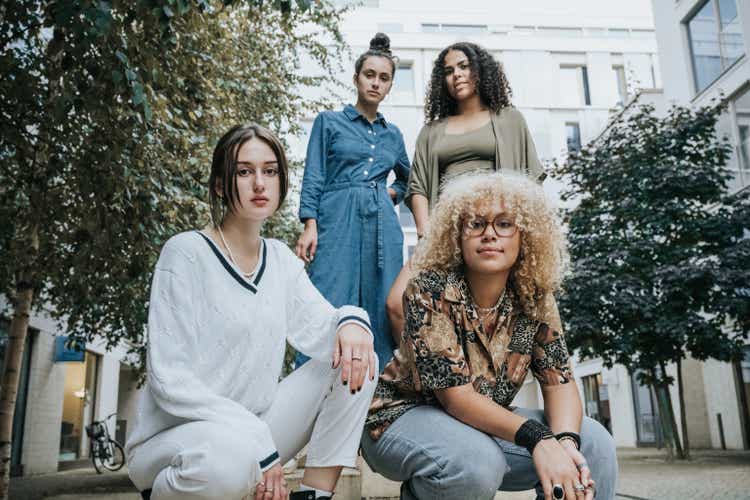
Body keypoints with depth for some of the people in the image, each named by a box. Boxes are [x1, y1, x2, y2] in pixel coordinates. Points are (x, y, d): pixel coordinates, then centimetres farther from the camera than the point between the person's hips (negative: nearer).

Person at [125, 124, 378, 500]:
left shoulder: (281, 259, 6)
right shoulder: (187, 253, -13)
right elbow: (169, 379, -18)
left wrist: (351, 322, -27)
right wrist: (257, 440, -24)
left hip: (255, 428, 6)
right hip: (175, 438, -5)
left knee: (353, 357, -8)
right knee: (231, 452, -39)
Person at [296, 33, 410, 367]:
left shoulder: (393, 134, 19)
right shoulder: (329, 121, 9)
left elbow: (407, 178, 33)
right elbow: (313, 178, 2)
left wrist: (392, 194, 12)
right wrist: (310, 226, -9)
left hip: (383, 226, 4)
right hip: (338, 221, -4)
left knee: (380, 310, 2)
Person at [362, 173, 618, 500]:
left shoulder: (534, 300, -8)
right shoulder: (430, 290, -23)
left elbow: (559, 381, -9)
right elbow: (454, 394, -27)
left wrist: (565, 441, -30)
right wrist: (540, 438, -37)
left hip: (484, 423, 4)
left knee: (594, 442, -13)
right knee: (478, 461, -35)